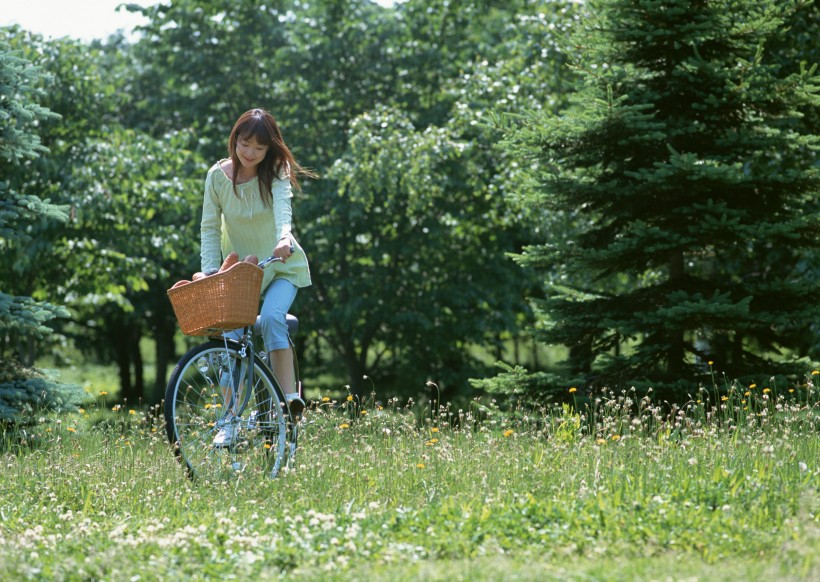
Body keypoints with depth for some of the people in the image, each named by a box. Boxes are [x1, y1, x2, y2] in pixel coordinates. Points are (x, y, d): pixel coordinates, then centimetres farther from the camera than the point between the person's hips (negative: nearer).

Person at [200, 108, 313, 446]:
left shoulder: (276, 173, -16)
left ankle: (290, 396, -27)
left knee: (271, 318, -30)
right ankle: (229, 422, -3)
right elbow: (210, 227, -6)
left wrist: (285, 237, -56)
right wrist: (209, 272, -19)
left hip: (280, 267, -3)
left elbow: (283, 207, -36)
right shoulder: (218, 175, -9)